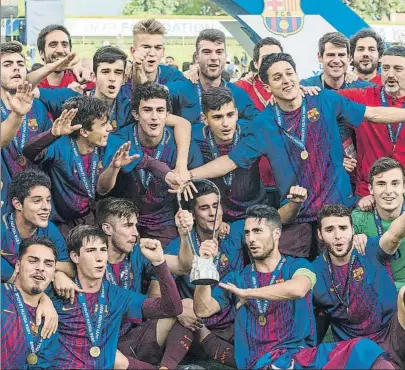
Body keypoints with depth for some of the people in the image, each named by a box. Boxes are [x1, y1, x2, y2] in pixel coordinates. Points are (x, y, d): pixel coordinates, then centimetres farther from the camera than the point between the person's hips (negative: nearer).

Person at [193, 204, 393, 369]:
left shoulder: (297, 266, 10)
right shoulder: (237, 278, 18)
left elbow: (297, 289, -16)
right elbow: (203, 310, 7)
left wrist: (248, 293, -10)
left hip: (303, 353, 0)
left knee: (363, 349, -26)